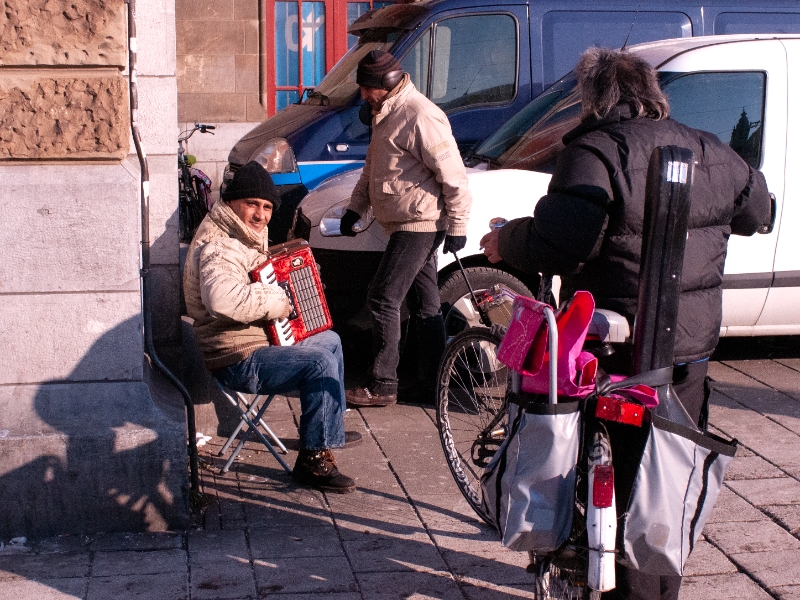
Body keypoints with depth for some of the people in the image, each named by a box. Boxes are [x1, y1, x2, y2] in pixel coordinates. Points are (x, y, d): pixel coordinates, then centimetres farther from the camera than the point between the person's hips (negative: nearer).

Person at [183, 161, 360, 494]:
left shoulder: (245, 235, 11)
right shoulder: (219, 247, -23)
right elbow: (222, 298, -45)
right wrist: (276, 302, -31)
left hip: (260, 339, 11)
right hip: (236, 361, -11)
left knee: (330, 340, 24)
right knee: (320, 363, -26)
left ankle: (331, 427, 38)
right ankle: (313, 459, -17)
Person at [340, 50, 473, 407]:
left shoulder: (420, 117, -19)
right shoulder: (387, 114, 14)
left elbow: (453, 176, -20)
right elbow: (372, 168, 25)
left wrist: (457, 227, -18)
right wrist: (354, 209, 22)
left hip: (418, 227, -10)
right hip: (406, 226, 10)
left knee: (382, 300, -8)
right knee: (425, 307, 12)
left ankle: (382, 386, 0)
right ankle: (431, 384, 19)